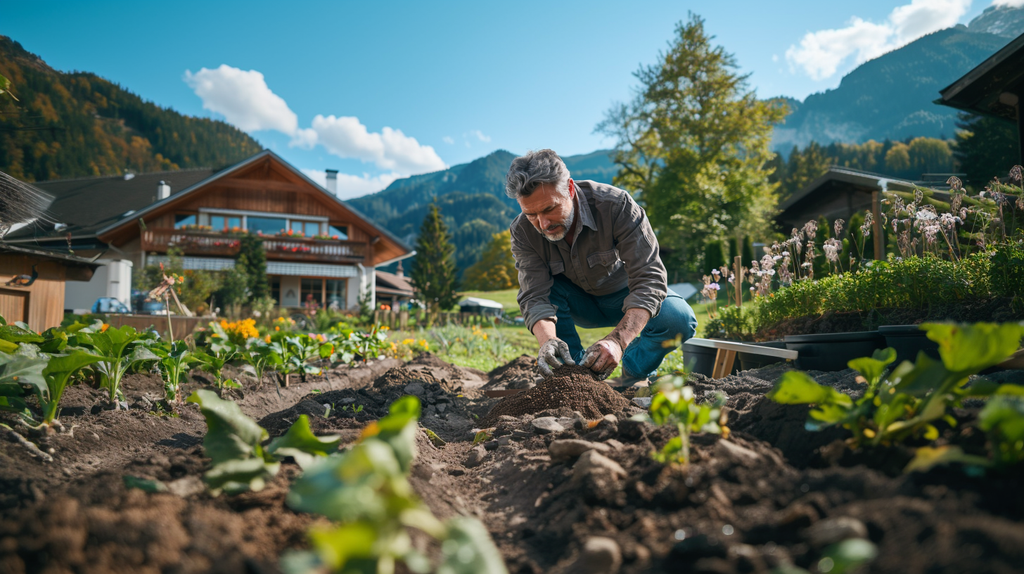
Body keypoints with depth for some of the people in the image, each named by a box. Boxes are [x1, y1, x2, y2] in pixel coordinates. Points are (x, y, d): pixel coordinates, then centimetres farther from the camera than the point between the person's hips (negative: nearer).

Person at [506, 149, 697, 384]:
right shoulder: (523, 231, -24)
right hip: (579, 303, 2)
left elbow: (649, 278, -37)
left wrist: (618, 340, -53)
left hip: (626, 296, -1)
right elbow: (534, 296, -30)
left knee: (679, 319, -30)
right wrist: (547, 339, -54)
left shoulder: (616, 205, -32)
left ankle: (633, 380, -3)